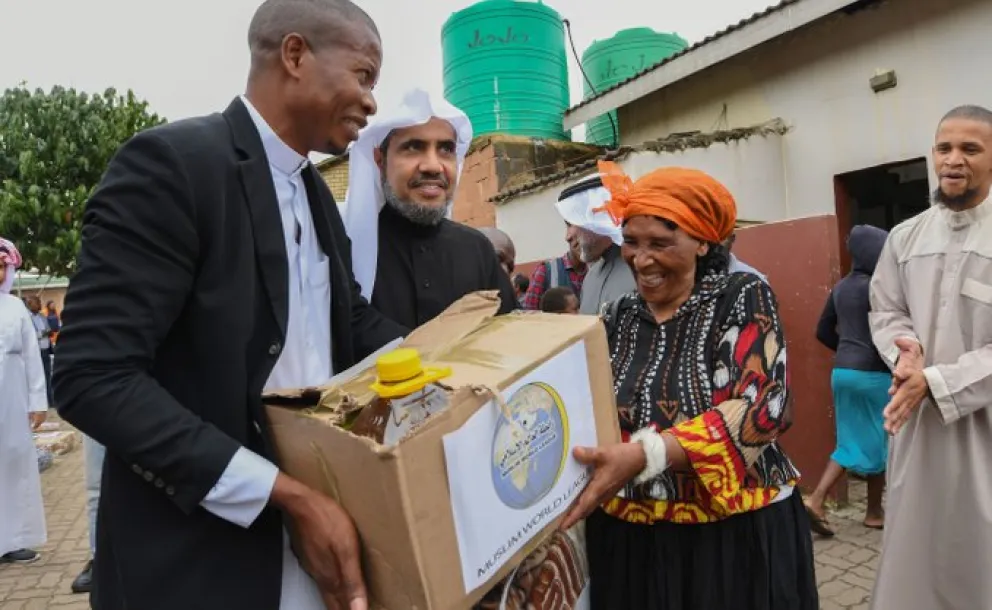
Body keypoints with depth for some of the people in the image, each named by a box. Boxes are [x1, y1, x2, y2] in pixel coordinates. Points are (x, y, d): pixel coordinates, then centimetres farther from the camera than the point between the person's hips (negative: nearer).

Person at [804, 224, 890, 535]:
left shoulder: (841, 287, 10)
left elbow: (823, 332, 15)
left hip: (842, 372, 7)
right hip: (872, 374, -7)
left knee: (851, 442, 12)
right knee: (878, 442, 9)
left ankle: (815, 500, 1)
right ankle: (874, 512, 22)